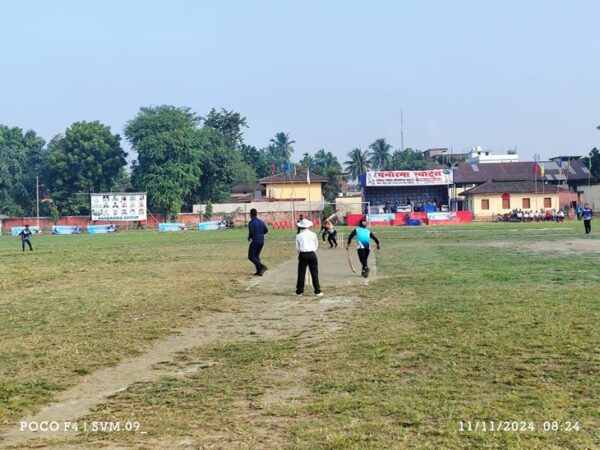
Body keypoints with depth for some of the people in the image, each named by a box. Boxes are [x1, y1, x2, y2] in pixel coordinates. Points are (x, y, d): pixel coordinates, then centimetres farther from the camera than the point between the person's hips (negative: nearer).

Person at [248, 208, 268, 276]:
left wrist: (249, 238, 1)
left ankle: (261, 266, -18)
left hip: (255, 241, -7)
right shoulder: (261, 222, 9)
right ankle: (259, 271, 10)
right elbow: (266, 230, 9)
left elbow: (251, 232, -18)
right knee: (256, 255, 18)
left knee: (251, 256, 1)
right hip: (262, 241, 7)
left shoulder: (251, 222, -11)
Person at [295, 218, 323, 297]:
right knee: (314, 273, 3)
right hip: (312, 254, 0)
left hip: (302, 255, 0)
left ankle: (299, 291, 8)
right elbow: (316, 246, 7)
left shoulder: (299, 235, 0)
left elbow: (297, 248, 4)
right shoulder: (313, 234, 2)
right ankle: (317, 291, 2)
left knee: (301, 273, 5)